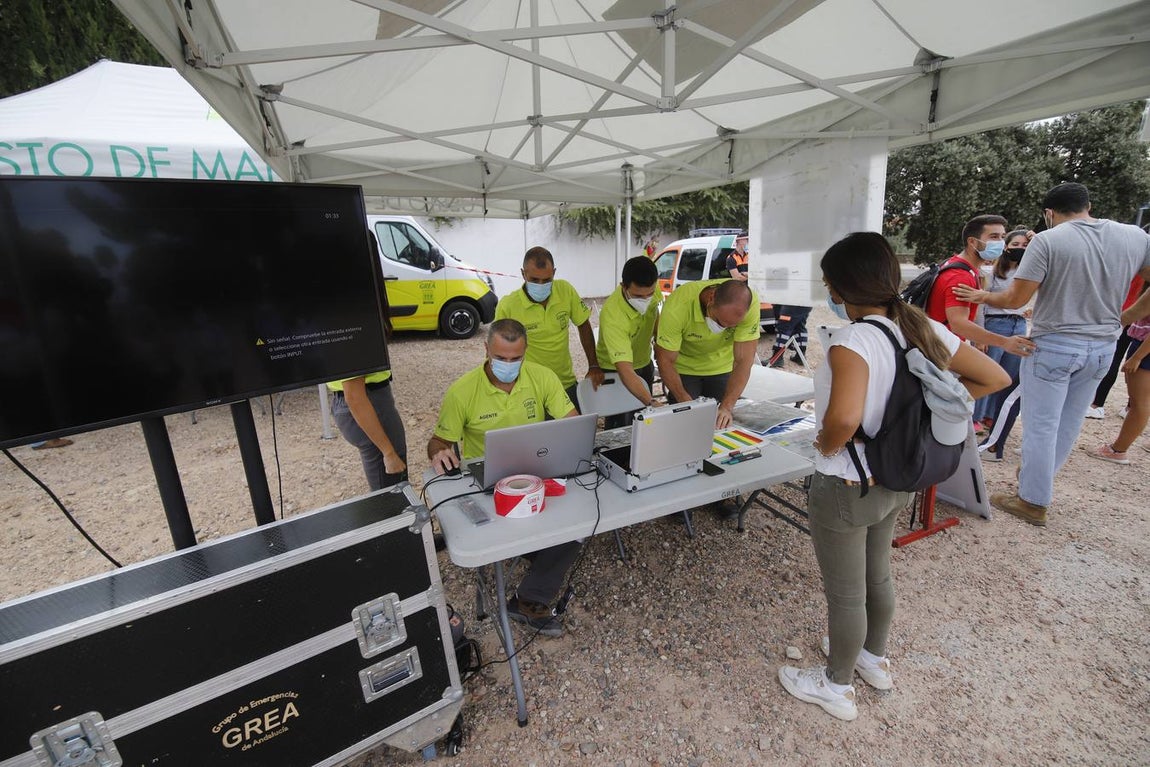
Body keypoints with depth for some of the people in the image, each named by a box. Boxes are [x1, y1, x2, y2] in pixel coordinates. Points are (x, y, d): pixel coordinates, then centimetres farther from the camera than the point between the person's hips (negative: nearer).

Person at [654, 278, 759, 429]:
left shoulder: (750, 304, -29)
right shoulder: (678, 305, -34)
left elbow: (743, 361, -26)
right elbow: (666, 360, -26)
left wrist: (727, 407, -35)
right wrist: (686, 402, -35)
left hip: (722, 368, 2)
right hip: (684, 368, -2)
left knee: (723, 425, 5)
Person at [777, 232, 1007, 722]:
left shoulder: (852, 341, -29)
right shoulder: (925, 329, -4)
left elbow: (844, 418, -43)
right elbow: (994, 378, 7)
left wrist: (826, 445, -22)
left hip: (847, 488, -8)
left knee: (843, 593, 14)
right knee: (877, 575, 28)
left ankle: (837, 686, 38)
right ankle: (874, 658, 52)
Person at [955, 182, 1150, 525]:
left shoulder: (1047, 241, -13)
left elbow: (1015, 299, -15)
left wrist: (982, 297, 3)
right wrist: (1121, 318, 25)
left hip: (1053, 345, -6)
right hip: (1103, 347, 6)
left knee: (1041, 426, 3)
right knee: (1069, 424, 17)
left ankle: (1033, 502, 12)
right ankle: (1037, 478, 35)